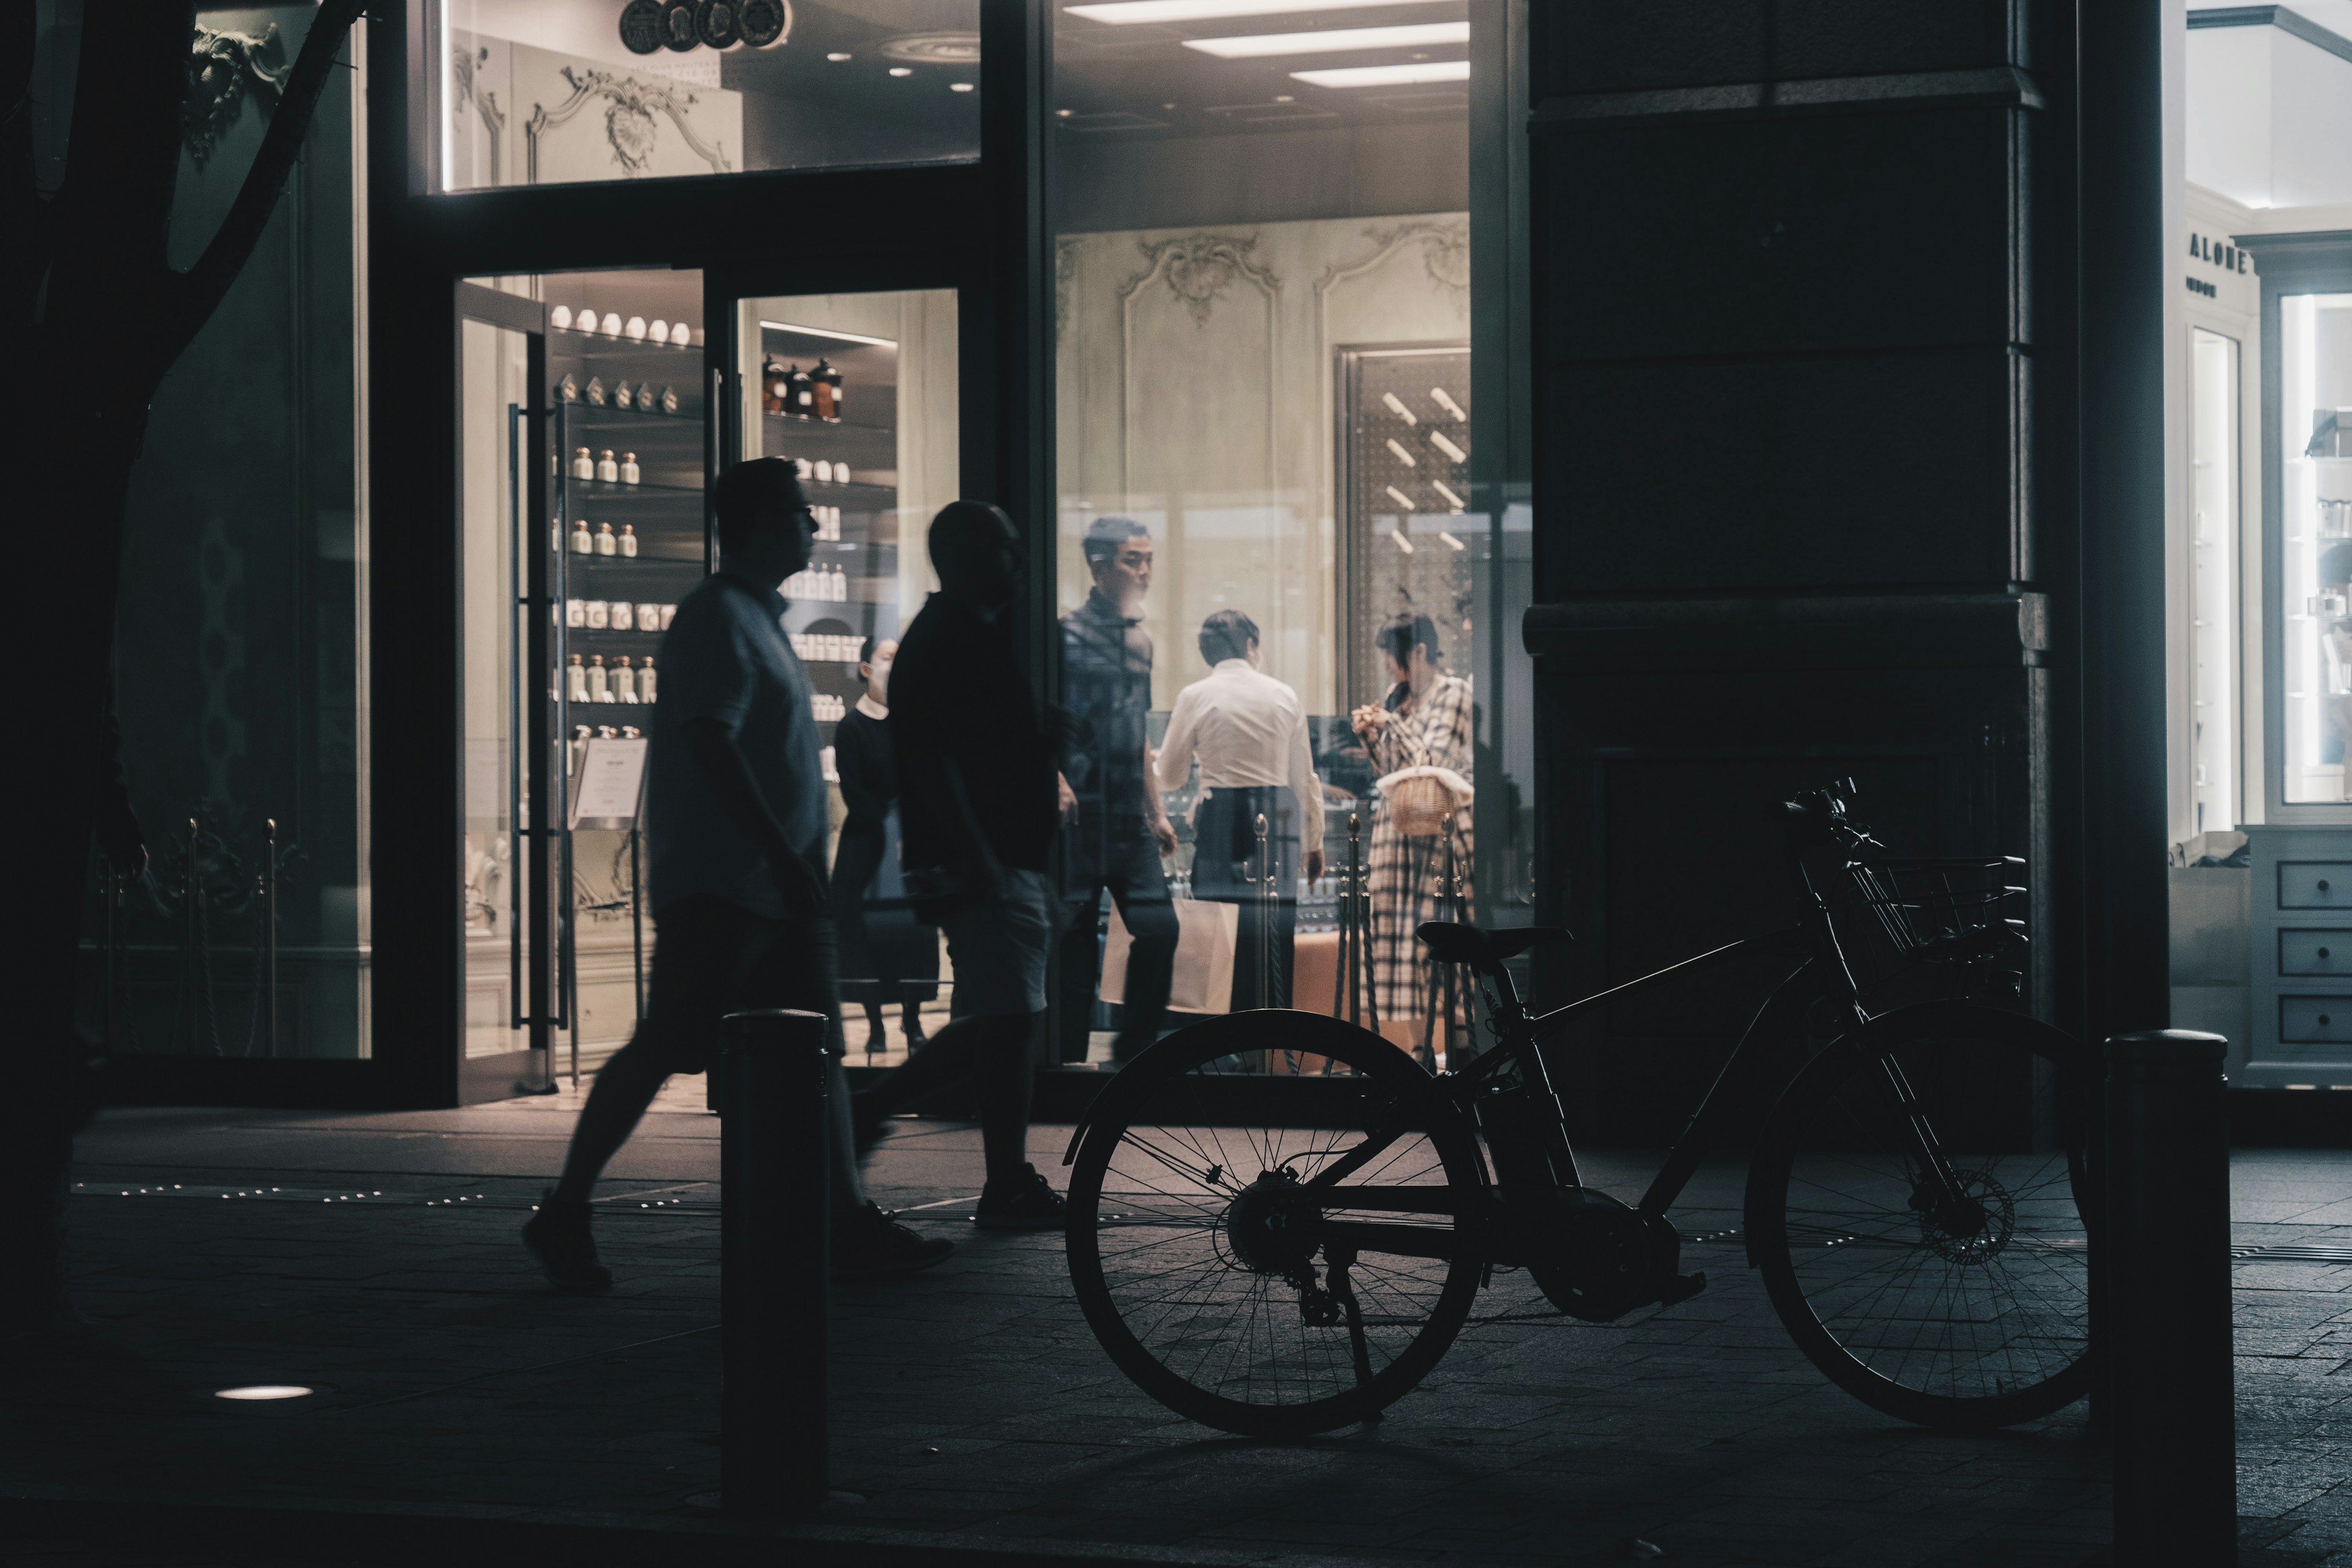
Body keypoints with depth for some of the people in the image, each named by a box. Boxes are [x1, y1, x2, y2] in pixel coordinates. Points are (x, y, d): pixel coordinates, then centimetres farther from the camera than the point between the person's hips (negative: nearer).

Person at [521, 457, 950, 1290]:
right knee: (666, 1047, -8)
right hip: (719, 880, -10)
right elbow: (711, 744, -21)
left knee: (815, 1051, 6)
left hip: (775, 883, 10)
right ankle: (564, 1215, -1)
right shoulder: (717, 616, -11)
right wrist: (782, 855, -24)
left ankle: (848, 1222, 6)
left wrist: (801, 862, 21)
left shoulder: (759, 617, 19)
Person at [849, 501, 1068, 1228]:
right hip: (979, 867, -10)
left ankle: (869, 1110, 19)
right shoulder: (940, 643, -12)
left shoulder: (985, 634, 19)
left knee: (994, 1024, 12)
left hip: (1009, 861, 10)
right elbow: (928, 758, -20)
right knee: (1006, 1021, -8)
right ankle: (1008, 1188, -2)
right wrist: (977, 857, -24)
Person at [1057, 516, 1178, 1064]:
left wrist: (1156, 812, 21)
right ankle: (1070, 1061, 6)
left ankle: (1134, 1052, 10)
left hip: (1131, 820, 7)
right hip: (1083, 814, -6)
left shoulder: (1139, 640, 16)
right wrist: (1058, 780, -25)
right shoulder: (1072, 634, -7)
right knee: (1077, 943, -2)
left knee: (1159, 928, -2)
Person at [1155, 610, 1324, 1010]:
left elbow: (1170, 777, 5)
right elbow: (1304, 777, 10)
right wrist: (1313, 842, 19)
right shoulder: (1284, 695, 6)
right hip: (1278, 816, 2)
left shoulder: (1196, 697, 0)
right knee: (1277, 937, 6)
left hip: (1220, 818, -2)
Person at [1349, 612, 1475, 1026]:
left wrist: (1391, 723, -3)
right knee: (1392, 928, 1)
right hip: (1395, 828, 7)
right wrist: (1370, 736, 5)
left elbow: (1432, 761, -12)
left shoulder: (1452, 692, -5)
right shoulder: (1397, 696, 16)